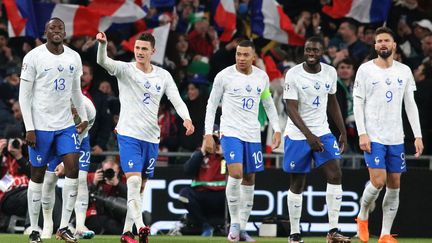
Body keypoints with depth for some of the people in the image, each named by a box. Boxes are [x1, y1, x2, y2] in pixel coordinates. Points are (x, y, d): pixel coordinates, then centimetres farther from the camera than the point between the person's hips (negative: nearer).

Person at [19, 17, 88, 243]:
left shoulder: (73, 57, 6)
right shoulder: (33, 57, -9)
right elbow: (24, 95, -8)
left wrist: (84, 117, 14)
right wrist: (29, 128, -12)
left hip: (66, 125, 4)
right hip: (40, 126, -4)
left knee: (73, 169, -9)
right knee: (38, 176, 3)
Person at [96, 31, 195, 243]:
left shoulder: (163, 75, 6)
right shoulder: (125, 70, -3)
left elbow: (176, 100, -1)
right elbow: (103, 61, -20)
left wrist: (186, 118, -20)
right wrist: (102, 44, -42)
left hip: (151, 137, 5)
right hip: (128, 135, -5)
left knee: (140, 186, 10)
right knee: (133, 181, -19)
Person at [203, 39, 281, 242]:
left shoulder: (262, 77, 6)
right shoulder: (224, 76, -5)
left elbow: (269, 104, 18)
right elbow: (212, 105, 0)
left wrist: (277, 130, 9)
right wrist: (208, 134, -5)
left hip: (253, 134, 4)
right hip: (230, 132, -4)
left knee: (249, 180, 6)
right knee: (236, 174, -21)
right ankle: (234, 223, -8)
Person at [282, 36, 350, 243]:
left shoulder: (330, 73, 3)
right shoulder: (293, 75, -12)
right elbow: (292, 109, -16)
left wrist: (343, 131, 12)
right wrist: (309, 135, -25)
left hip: (323, 133, 4)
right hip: (297, 136, -4)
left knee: (335, 175, -11)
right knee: (297, 185, 3)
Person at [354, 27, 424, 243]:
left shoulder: (404, 71, 8)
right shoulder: (365, 70, -3)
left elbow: (410, 104, 10)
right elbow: (358, 103, -3)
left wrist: (418, 135, 3)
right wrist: (362, 134, -12)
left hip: (396, 138, 4)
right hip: (373, 137, -4)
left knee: (394, 186, 3)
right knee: (378, 181, -15)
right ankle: (362, 217, 12)